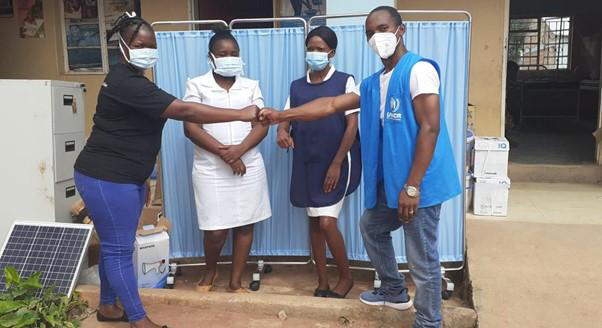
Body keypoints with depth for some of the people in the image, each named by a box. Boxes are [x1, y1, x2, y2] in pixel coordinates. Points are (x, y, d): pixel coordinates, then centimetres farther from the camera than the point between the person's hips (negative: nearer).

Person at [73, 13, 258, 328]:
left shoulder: (131, 79, 13)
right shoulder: (126, 83, -22)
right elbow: (184, 111, -29)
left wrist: (141, 180, 20)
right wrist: (241, 114, -27)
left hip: (123, 177, 10)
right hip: (106, 179, -10)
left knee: (114, 245, 18)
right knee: (119, 249, 0)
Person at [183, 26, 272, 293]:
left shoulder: (251, 86, 8)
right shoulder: (197, 85, 1)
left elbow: (262, 125, 0)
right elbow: (191, 128, -8)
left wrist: (239, 150, -17)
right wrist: (224, 153, -16)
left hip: (248, 167, 3)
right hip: (211, 169, -2)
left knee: (245, 225, 7)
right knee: (215, 230, -1)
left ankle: (235, 281, 22)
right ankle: (211, 271, 30)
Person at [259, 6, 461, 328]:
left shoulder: (419, 69, -13)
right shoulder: (372, 84, 14)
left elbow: (430, 128, -19)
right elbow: (330, 104, 11)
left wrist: (412, 186, -22)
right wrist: (281, 115, 4)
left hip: (420, 183, -10)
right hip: (391, 181, 10)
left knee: (422, 260, 1)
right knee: (370, 226, 26)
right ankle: (395, 291, 44)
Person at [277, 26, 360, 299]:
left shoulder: (344, 81, -5)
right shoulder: (297, 86, 9)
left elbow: (352, 125, -9)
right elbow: (286, 117, 7)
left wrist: (336, 164, -14)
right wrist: (282, 131, -18)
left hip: (336, 163, -5)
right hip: (307, 163, 5)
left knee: (327, 222, -9)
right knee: (314, 221, 9)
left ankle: (346, 277, 15)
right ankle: (322, 281, 23)